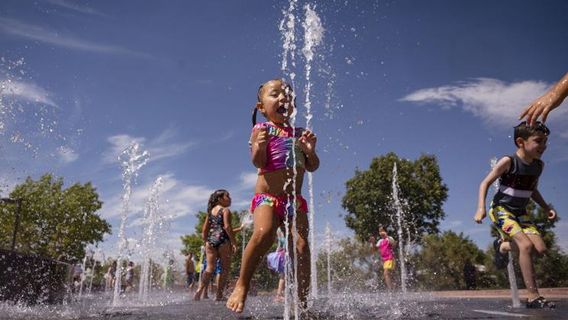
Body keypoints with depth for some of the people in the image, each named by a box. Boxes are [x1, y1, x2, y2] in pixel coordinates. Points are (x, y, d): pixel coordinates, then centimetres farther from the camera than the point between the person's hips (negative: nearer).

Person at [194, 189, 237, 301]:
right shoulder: (225, 210, -2)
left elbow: (204, 230, 16)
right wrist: (234, 242, -14)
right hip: (222, 240, -6)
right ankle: (219, 295, 4)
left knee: (210, 267, 6)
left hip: (210, 240, 6)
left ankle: (199, 290, -11)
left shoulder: (210, 211, 18)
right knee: (225, 268, 4)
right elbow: (227, 226, -15)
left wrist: (206, 242, 23)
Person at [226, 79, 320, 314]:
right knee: (263, 234, -29)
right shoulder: (263, 129, 2)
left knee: (301, 246, -9)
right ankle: (242, 285, -11)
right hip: (267, 197, -4)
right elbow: (258, 162, -11)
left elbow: (312, 166, 13)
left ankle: (302, 303, 1)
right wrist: (259, 146, -33)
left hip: (295, 200, 4)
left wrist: (310, 150, -7)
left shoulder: (299, 133, 15)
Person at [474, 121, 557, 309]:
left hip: (521, 213, 7)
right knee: (526, 246, -22)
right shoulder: (508, 162, -16)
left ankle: (503, 245, 21)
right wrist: (481, 208, -24)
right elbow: (485, 183, -12)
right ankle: (533, 297, -16)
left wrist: (546, 208, 8)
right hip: (501, 210, -7)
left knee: (540, 248, -8)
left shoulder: (539, 165, 4)